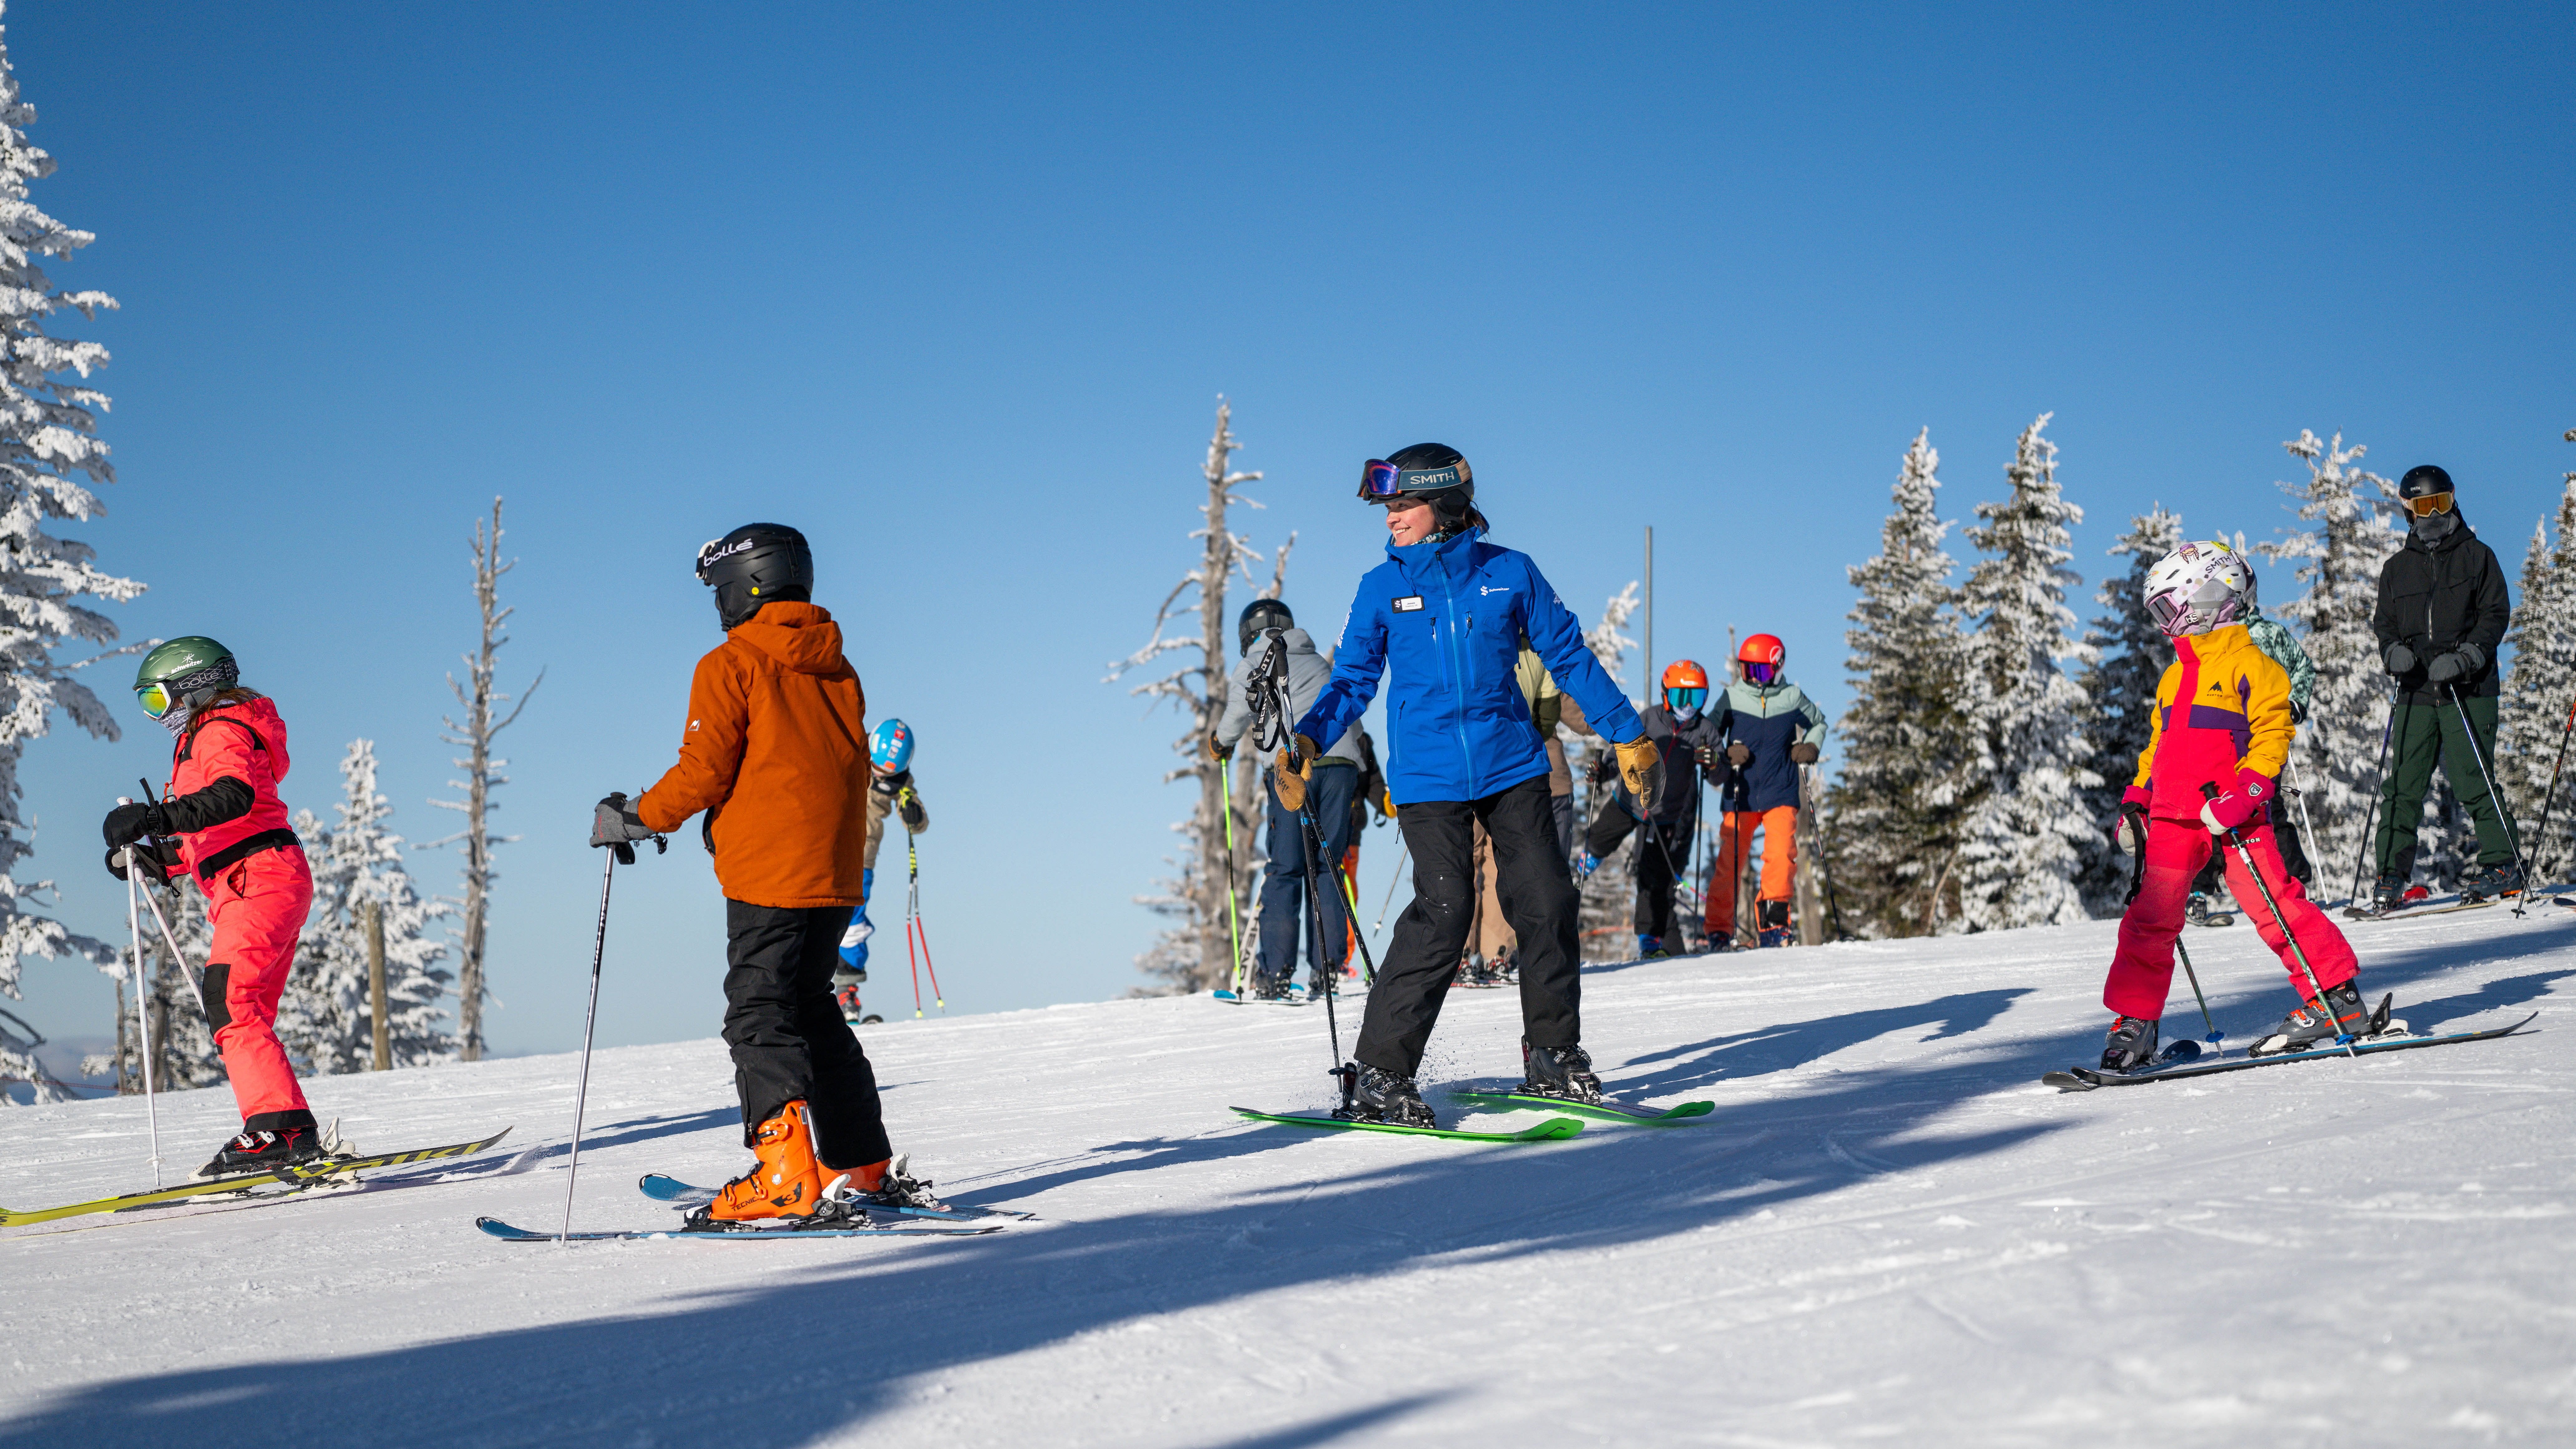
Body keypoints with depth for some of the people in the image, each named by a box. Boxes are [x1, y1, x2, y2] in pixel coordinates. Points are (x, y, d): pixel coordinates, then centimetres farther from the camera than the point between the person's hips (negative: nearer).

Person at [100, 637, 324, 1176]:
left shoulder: (222, 733, -5)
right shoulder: (202, 741, 28)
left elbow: (234, 797, -28)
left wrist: (159, 816, -38)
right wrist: (151, 859, 23)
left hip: (261, 881, -11)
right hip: (247, 887, 11)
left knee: (228, 1000, -20)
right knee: (245, 1013, 8)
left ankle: (281, 1128, -28)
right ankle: (290, 1136, 7)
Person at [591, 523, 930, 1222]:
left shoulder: (731, 667, -6)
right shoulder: (836, 668, 16)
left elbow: (704, 772, -12)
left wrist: (636, 819, 2)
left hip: (768, 874, -7)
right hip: (836, 874, 8)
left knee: (760, 1016, -7)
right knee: (813, 1013, 17)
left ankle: (788, 1177, -18)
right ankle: (865, 1166, 19)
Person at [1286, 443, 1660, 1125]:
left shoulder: (1510, 574, 2)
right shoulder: (1382, 588, 3)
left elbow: (1569, 657, 9)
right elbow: (1353, 682, 5)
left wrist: (1628, 735, 9)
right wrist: (1307, 742, -12)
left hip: (1513, 768, 2)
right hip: (1428, 779, -2)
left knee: (1548, 902, -3)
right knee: (1444, 911, -14)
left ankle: (1554, 1056, 16)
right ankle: (1378, 1074, -6)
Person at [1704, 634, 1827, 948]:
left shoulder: (1793, 698, 4)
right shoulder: (1731, 699, 1)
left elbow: (1818, 723, 23)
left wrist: (1811, 748, 3)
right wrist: (1724, 756, -13)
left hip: (1781, 794, 0)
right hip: (1740, 794, 0)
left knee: (1781, 856, -16)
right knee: (1730, 863, -1)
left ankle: (1773, 922, -7)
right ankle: (1718, 929, 10)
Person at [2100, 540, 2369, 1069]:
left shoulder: (2249, 661, -2)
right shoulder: (2174, 677, 22)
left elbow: (2272, 736, -10)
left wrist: (2240, 797, -21)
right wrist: (2134, 803, 18)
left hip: (2232, 815, -7)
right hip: (2173, 817, 7)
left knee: (2273, 904, -10)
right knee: (2149, 918, 1)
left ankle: (2338, 1000, 0)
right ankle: (2133, 1025, 7)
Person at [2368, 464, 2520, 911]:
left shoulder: (2477, 556, 7)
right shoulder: (2397, 568, 16)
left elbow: (2496, 615, 2)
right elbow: (2383, 622, 18)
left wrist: (2464, 657, -13)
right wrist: (2393, 651, -5)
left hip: (2469, 690, -3)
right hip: (2416, 691, 3)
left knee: (2471, 780, -9)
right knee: (2403, 785, -3)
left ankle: (2501, 863, 1)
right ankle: (2391, 874, 0)